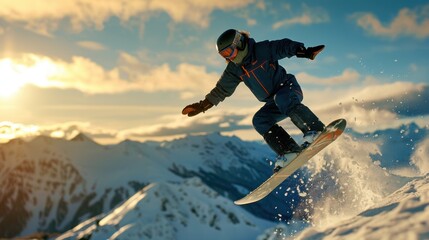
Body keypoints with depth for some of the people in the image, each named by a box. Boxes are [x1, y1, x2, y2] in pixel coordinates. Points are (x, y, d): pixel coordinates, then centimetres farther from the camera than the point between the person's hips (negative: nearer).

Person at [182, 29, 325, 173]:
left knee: (282, 99, -38)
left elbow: (285, 47, -17)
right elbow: (221, 90, 7)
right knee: (259, 120, -19)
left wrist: (306, 52, -33)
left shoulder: (262, 50, -13)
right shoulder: (234, 69, 2)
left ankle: (316, 130, -35)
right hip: (274, 103, 6)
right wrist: (202, 106, 4)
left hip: (289, 88, -5)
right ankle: (289, 151, -22)